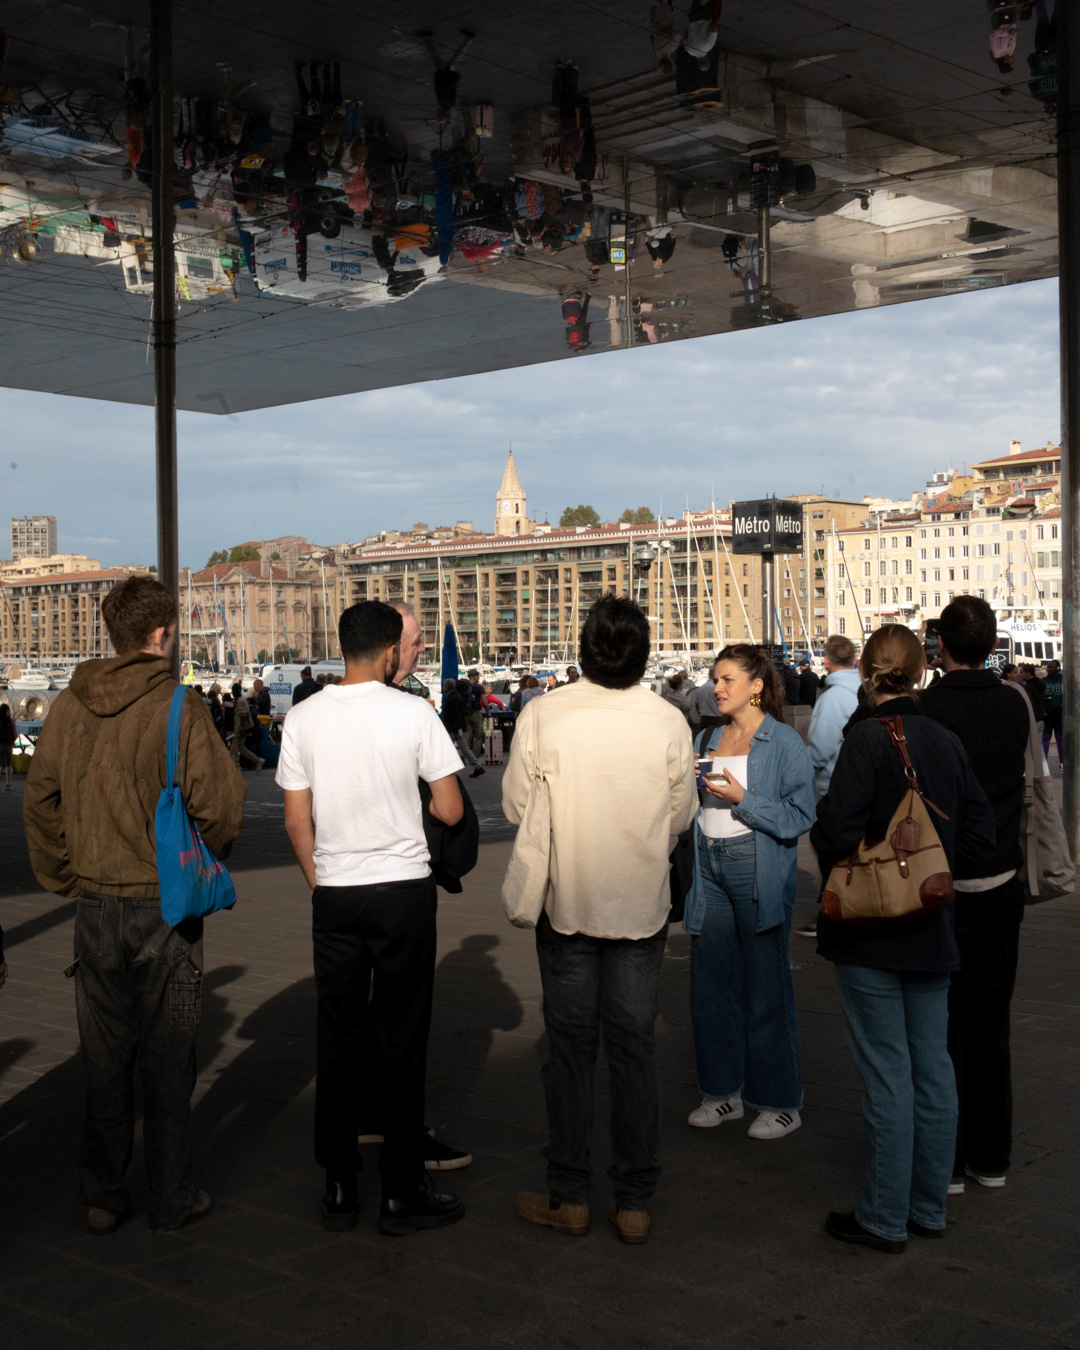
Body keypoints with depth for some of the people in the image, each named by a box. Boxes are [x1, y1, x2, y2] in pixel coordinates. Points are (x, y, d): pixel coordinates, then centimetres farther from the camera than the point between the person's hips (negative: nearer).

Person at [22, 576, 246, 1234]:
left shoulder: (68, 708, 1)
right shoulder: (181, 709, -15)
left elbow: (41, 802, 8)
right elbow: (220, 805, -17)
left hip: (96, 908, 4)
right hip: (167, 909, -4)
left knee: (105, 1058, 15)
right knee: (168, 1059, 9)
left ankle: (102, 1198, 24)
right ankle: (173, 1198, 19)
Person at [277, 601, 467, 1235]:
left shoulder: (304, 718, -1)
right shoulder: (413, 713, -9)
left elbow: (296, 819, 4)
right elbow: (451, 811, -6)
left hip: (334, 896, 3)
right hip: (404, 887, -3)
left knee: (337, 1040, 10)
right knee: (404, 1042, 6)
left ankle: (340, 1190, 17)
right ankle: (403, 1192, 13)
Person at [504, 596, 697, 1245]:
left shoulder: (543, 715, -12)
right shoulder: (669, 721, -9)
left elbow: (517, 806, -4)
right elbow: (682, 815, 1)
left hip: (567, 901, -1)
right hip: (642, 904, 1)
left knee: (571, 1048, 10)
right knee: (636, 1047, 10)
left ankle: (570, 1197, 19)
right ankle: (635, 1202, 17)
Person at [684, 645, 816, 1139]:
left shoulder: (784, 742, -6)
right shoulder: (706, 739, 12)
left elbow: (800, 816, -11)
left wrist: (742, 798, -18)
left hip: (760, 872, -6)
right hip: (710, 868, 6)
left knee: (765, 988, 1)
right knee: (709, 983, 9)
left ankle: (780, 1102, 14)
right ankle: (723, 1091, 24)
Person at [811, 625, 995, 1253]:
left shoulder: (868, 738, -16)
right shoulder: (947, 740, 2)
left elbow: (836, 831, -21)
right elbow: (980, 832, 5)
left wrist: (843, 883, -1)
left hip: (871, 935, -6)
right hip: (933, 930, 6)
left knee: (887, 1072, 0)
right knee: (933, 1065, 13)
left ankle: (884, 1218, 10)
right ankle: (929, 1206, 25)